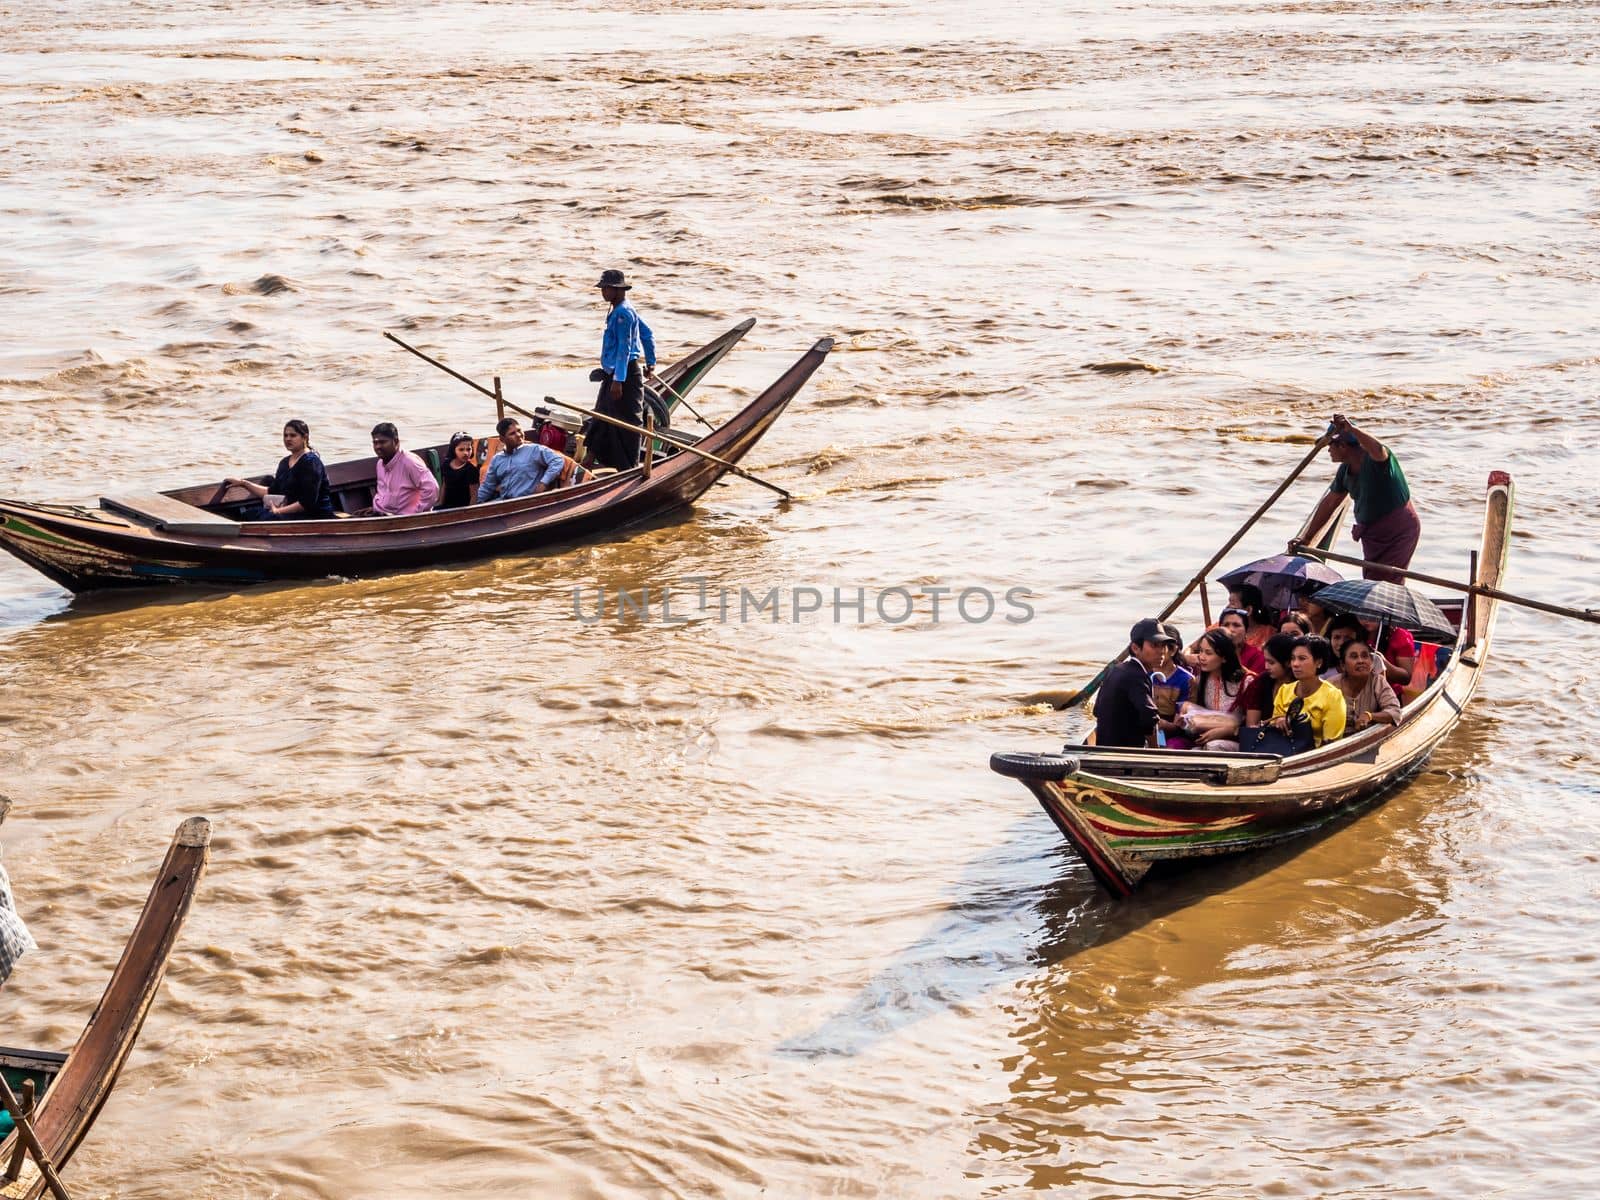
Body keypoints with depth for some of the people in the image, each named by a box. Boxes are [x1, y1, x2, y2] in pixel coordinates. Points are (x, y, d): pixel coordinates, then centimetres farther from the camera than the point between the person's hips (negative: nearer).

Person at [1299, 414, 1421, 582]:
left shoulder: (1373, 459, -22)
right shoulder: (1345, 470, 2)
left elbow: (1378, 451, -49)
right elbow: (1329, 503, 10)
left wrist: (1351, 429, -62)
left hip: (1399, 530, -8)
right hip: (1373, 534, 8)